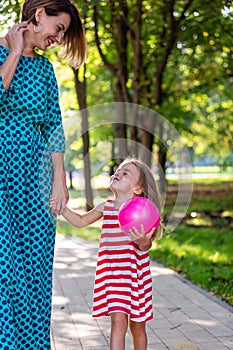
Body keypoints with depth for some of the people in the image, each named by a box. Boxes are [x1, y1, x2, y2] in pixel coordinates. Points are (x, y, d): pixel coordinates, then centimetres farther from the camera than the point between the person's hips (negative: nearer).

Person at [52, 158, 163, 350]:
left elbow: (145, 247, -18)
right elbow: (81, 221, 17)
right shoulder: (106, 207, 2)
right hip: (112, 274, 2)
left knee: (137, 325, 13)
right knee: (118, 321, -7)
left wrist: (143, 240, -41)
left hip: (135, 274, -2)